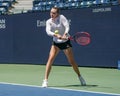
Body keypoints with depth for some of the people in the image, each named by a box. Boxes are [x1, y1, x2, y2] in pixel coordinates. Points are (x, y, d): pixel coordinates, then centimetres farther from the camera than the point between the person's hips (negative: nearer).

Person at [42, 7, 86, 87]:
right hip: (56, 43, 2)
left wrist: (65, 34, -44)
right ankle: (45, 80, -15)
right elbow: (48, 31, -21)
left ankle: (80, 77, 27)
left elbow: (67, 26, -24)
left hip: (65, 42, -2)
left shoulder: (61, 17, -13)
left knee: (72, 61, 4)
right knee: (51, 59, -16)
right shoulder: (49, 22, -6)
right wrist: (56, 35, -39)